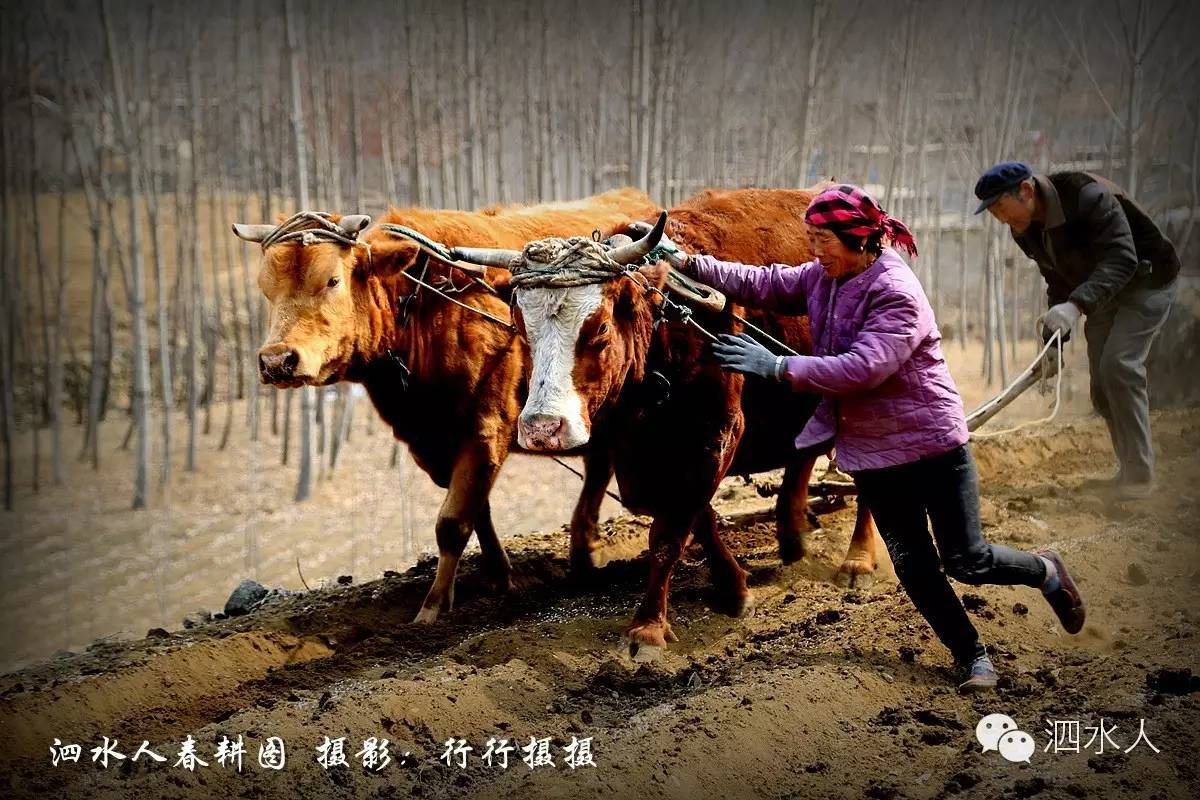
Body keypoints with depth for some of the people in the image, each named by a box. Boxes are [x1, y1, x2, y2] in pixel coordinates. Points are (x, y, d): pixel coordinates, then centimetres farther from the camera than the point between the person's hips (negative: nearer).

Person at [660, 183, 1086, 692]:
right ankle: (972, 657, 20)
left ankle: (1046, 573, 30)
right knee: (911, 562, 7)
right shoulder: (823, 280, 2)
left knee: (966, 562, 1)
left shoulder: (896, 292, -22)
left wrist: (779, 367, -31)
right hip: (871, 452, 7)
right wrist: (689, 263, -7)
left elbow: (865, 367, -31)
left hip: (933, 444, -7)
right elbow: (761, 285, 4)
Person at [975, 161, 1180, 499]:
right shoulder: (1025, 230, -5)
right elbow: (1058, 280, 10)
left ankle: (1140, 475, -16)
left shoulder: (1088, 196, -31)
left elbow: (1122, 259, -40)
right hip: (1101, 291, 9)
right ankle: (1128, 472, 20)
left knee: (1118, 364, -22)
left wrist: (1076, 306, -52)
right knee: (1102, 387, 6)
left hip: (1147, 280, -8)